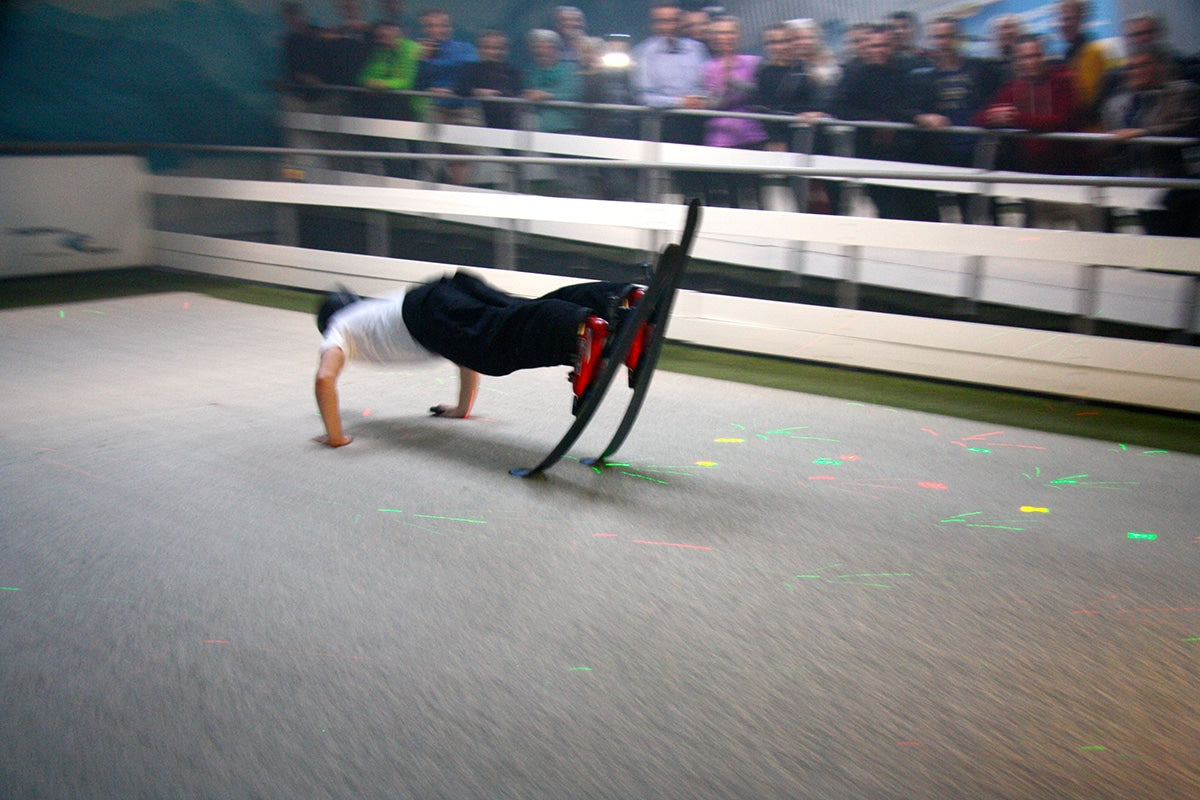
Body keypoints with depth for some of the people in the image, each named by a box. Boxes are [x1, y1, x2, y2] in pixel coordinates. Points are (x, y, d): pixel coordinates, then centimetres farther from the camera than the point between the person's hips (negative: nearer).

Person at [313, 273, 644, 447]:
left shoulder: (338, 330, 32)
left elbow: (325, 378, 6)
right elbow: (471, 349, 48)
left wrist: (335, 436, 17)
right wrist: (464, 407, 50)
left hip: (427, 313, -6)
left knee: (504, 339, -29)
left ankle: (584, 326, -57)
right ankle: (624, 299, -33)